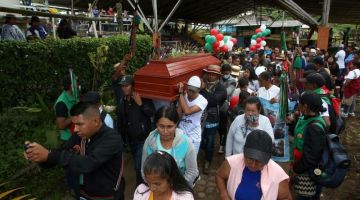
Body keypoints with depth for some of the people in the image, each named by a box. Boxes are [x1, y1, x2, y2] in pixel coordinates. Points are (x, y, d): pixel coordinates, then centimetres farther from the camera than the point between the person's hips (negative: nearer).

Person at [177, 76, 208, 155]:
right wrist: (181, 95, -16)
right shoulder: (183, 97, -4)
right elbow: (178, 116, -10)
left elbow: (187, 111, -31)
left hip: (193, 137, -3)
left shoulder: (203, 101, -17)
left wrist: (181, 94, -24)